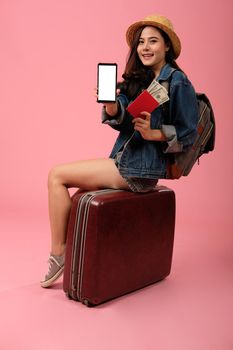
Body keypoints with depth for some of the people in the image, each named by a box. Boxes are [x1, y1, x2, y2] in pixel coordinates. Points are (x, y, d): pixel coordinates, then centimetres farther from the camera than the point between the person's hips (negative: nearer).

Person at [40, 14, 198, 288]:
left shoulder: (178, 82, -8)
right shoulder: (137, 79, 14)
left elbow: (189, 133, -8)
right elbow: (118, 118, 1)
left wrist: (154, 133, -22)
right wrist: (110, 104, -20)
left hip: (141, 168, -8)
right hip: (123, 160, 8)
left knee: (57, 175, -9)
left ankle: (58, 254, 2)